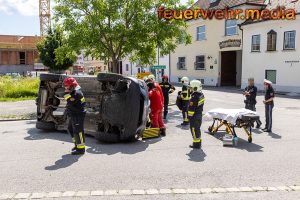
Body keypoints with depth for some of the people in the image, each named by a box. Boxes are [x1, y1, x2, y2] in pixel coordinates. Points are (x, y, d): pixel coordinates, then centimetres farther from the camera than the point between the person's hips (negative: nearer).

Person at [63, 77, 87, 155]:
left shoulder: (77, 93, -20)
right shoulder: (73, 92, 13)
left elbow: (70, 103, -28)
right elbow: (70, 103, 21)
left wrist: (67, 94, -22)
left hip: (78, 116, -11)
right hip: (73, 115, 11)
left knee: (78, 131, -6)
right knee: (70, 129, 21)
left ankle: (81, 149, 1)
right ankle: (77, 144, 34)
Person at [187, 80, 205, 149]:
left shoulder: (194, 97, -25)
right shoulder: (202, 95, 4)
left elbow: (191, 108, -22)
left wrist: (190, 115, -14)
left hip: (194, 117, -9)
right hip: (199, 115, 9)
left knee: (194, 130, 1)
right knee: (198, 129, 20)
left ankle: (196, 144, 9)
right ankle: (199, 143, 31)